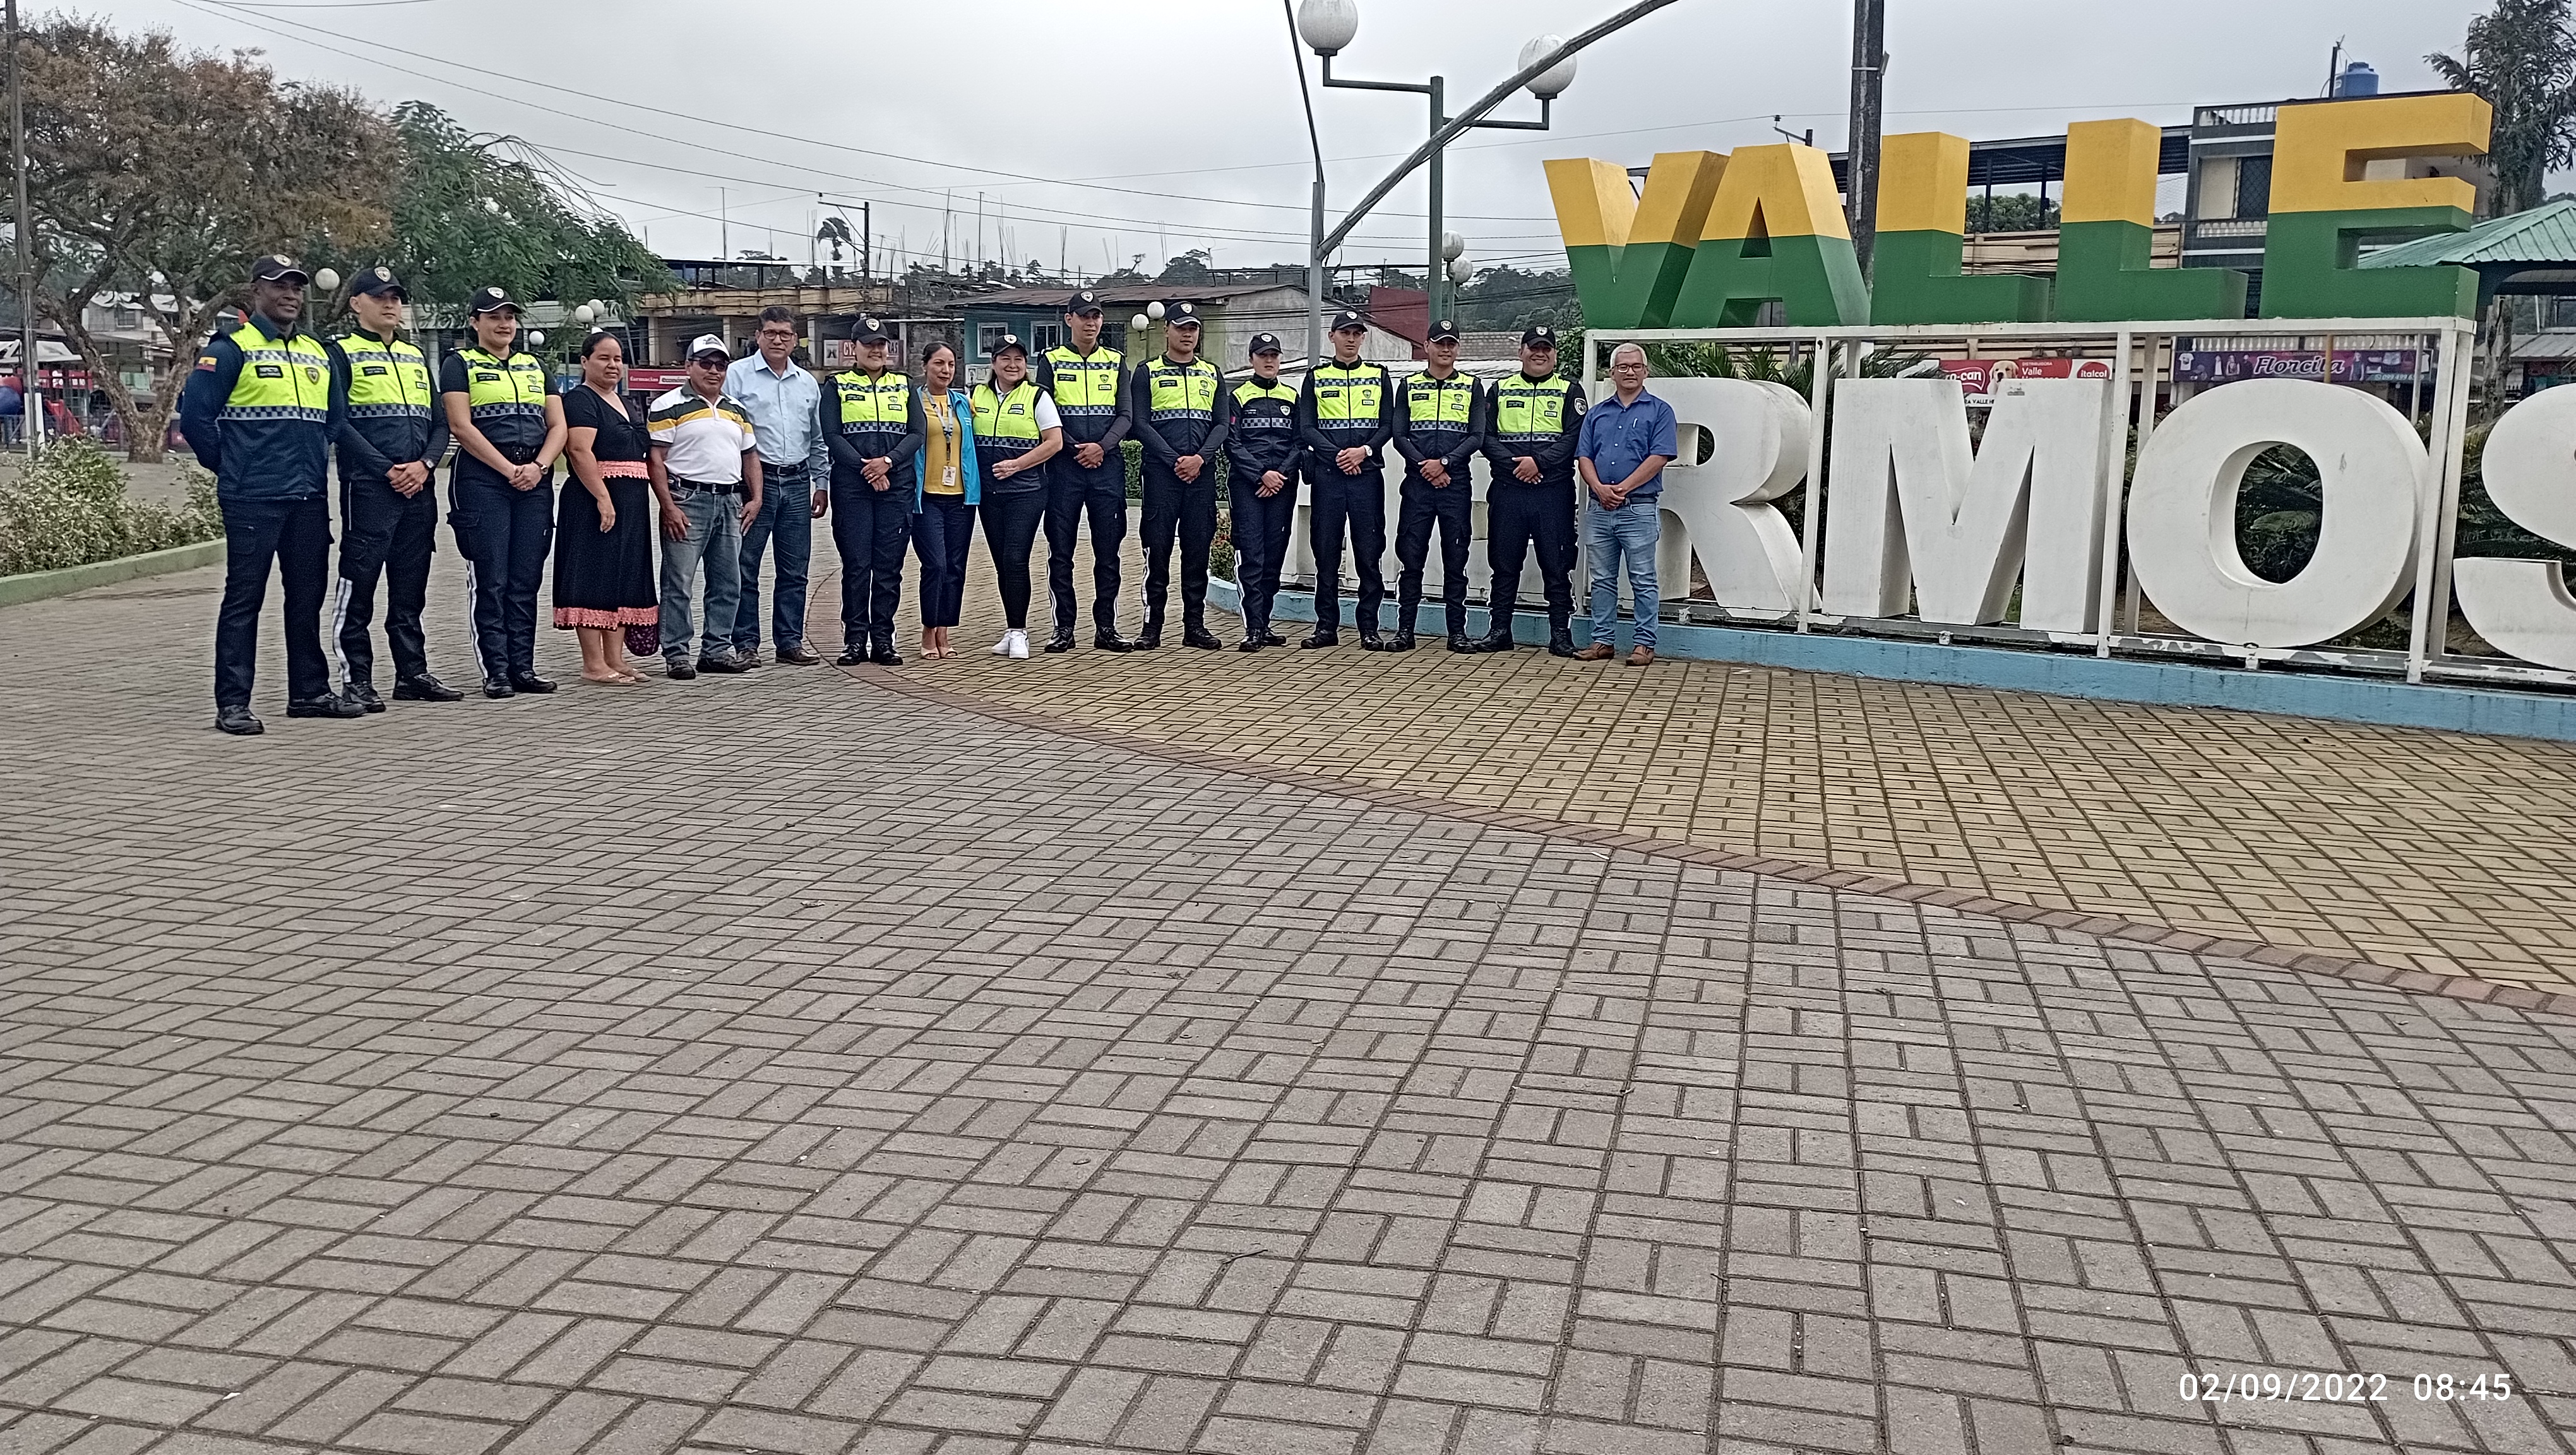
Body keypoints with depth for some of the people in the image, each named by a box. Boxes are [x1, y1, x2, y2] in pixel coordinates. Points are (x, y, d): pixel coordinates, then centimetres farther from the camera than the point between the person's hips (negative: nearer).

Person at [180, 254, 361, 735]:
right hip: (252, 499, -6)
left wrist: (317, 464, 16)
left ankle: (310, 691, 20)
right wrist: (231, 467, -1)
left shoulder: (318, 353, 16)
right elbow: (195, 415, -7)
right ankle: (232, 703, 0)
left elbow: (334, 418, 25)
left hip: (310, 499, 6)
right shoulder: (230, 349, -3)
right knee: (244, 599, -3)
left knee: (308, 597, 11)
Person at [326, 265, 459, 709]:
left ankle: (412, 673, 17)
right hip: (368, 488, -6)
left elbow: (439, 422, 15)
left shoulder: (415, 355, 19)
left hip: (419, 488, 6)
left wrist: (425, 463, -4)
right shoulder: (341, 352, 1)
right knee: (359, 583, -5)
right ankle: (357, 679, 0)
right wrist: (389, 470, -15)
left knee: (411, 586, 10)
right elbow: (338, 422, -9)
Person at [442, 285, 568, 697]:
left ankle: (523, 667, 8)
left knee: (526, 581, 4)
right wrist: (509, 470, -13)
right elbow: (462, 427, -7)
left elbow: (558, 426, 12)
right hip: (483, 480, -4)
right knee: (491, 581, -5)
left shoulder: (535, 367, 19)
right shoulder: (460, 364, 4)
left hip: (535, 481, 4)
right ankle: (495, 671, -2)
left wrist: (538, 467, -6)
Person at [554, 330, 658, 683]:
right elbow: (580, 451, -19)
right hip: (594, 502, -9)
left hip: (631, 504, 9)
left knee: (625, 578, 10)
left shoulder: (624, 403, 21)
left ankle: (615, 659, 15)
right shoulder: (580, 400, -7)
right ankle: (594, 664, -5)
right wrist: (604, 499, -25)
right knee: (594, 577, -6)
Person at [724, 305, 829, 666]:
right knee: (746, 568, -2)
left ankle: (790, 641, 14)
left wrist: (821, 483, 16)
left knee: (795, 570, 7)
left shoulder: (808, 383, 15)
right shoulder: (738, 375, 0)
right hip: (754, 480, -4)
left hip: (797, 483, 5)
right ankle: (746, 644, 4)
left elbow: (818, 440, 21)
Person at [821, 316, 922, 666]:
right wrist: (864, 467, -12)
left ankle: (883, 640, 6)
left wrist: (888, 461, -12)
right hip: (851, 486, -2)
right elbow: (831, 435, -2)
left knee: (890, 567, 1)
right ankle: (855, 641, 2)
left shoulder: (904, 385, 14)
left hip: (897, 485, 2)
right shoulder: (838, 386, 8)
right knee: (856, 565, -2)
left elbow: (916, 434, 5)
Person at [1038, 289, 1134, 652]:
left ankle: (1106, 628, 9)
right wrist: (1075, 449, -10)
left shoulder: (1116, 362, 12)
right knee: (1061, 551, 0)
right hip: (1063, 467, -2)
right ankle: (1064, 629, 6)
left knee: (1108, 551, 3)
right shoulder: (1052, 361, 6)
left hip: (1108, 466, 2)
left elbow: (1126, 416, 5)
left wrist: (1101, 447, -11)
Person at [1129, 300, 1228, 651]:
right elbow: (1141, 424, -2)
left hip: (1202, 474, 3)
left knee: (1198, 550, 4)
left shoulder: (1212, 374, 16)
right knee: (1158, 550, -4)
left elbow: (1222, 424, 9)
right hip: (1161, 475, -3)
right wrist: (1176, 460, -12)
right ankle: (1152, 627, 1)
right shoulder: (1148, 372, 6)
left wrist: (1200, 458, -9)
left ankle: (1195, 627, 9)